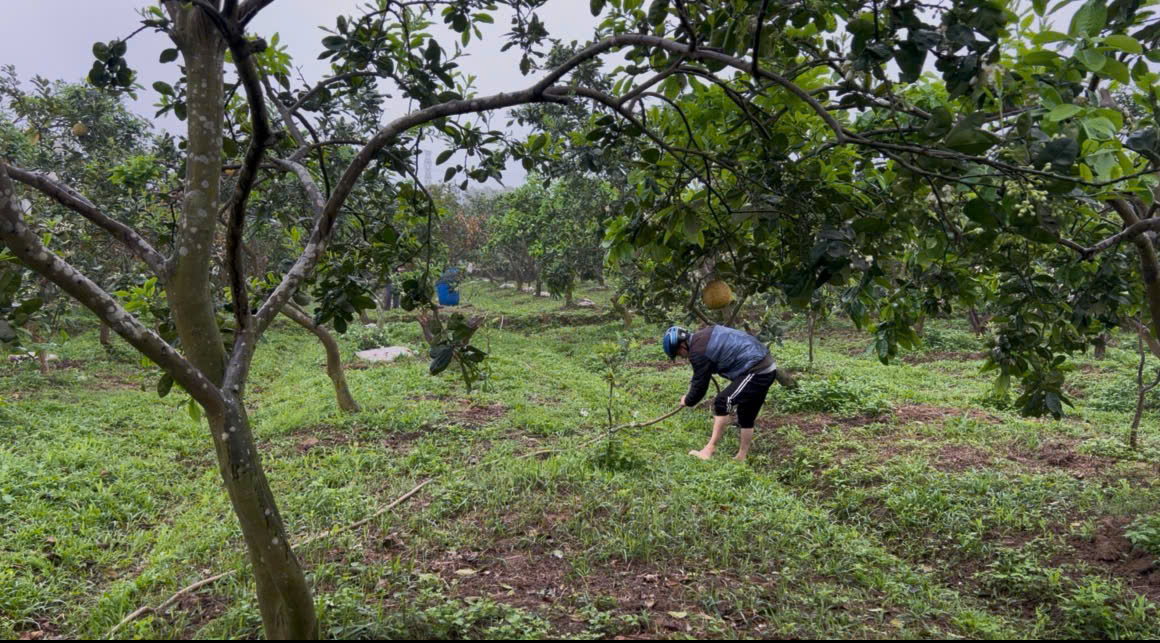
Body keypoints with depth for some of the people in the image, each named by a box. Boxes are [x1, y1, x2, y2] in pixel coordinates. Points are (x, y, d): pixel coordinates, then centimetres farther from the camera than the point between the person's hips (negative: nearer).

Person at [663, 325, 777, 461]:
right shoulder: (704, 334, 13)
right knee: (747, 414, 17)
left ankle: (710, 450, -5)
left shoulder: (698, 351, -16)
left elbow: (700, 385, -7)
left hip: (756, 372, -10)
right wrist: (693, 382, 35)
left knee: (722, 403, -10)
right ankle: (741, 457, 26)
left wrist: (688, 401, 10)